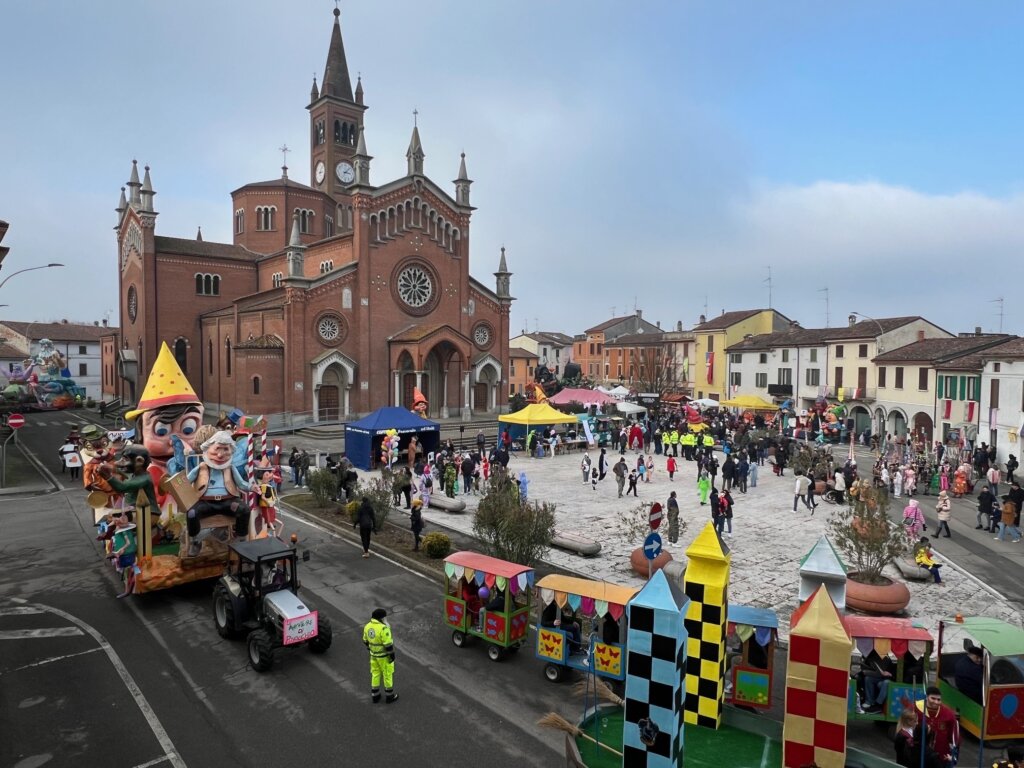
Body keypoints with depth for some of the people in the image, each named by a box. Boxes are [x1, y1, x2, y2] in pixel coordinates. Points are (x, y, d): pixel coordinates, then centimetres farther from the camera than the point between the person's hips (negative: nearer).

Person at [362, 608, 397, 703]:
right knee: (387, 674, 11)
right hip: (384, 655, -6)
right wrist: (392, 655, -13)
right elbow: (388, 644, -25)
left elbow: (366, 641, 7)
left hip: (374, 654, 6)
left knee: (375, 674, 20)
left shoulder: (368, 626, -7)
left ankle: (375, 696, 29)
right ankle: (389, 696, 24)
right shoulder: (383, 628, -30)